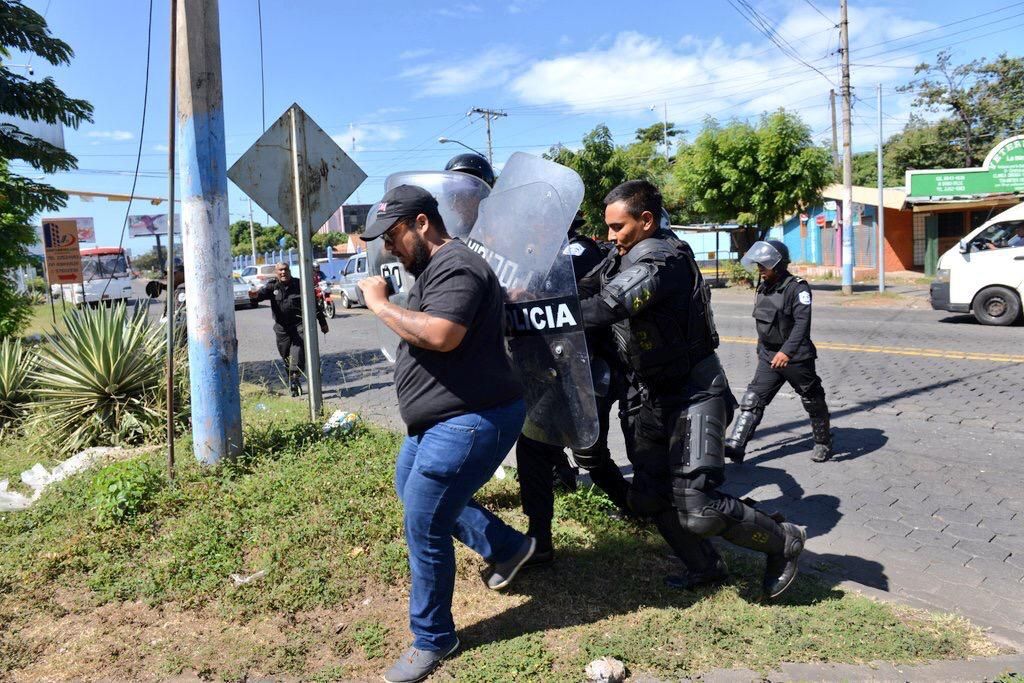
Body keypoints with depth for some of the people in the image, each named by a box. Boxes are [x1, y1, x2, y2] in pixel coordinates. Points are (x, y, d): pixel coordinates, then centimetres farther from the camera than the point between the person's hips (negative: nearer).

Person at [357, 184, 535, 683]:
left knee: (424, 528, -4)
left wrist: (380, 304, -23)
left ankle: (432, 641, 17)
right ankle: (506, 547, 35)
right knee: (410, 488, 26)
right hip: (441, 418, 12)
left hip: (471, 421, -12)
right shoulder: (433, 268, 15)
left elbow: (441, 335, -34)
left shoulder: (454, 266, -19)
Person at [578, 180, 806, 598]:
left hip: (694, 394, -10)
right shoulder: (624, 260, 8)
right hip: (656, 396, 10)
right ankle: (705, 567, 34)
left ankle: (782, 543, 14)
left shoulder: (659, 263, -24)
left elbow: (604, 309, -37)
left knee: (698, 508, -14)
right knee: (648, 498, 13)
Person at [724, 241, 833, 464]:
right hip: (769, 357, 7)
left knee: (813, 401, 12)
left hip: (796, 357, -7)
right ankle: (735, 446, -8)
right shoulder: (763, 288, 7)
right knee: (753, 400, -3)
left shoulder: (797, 287, -17)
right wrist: (761, 350, 24)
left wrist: (787, 351, -37)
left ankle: (823, 443, 31)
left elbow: (802, 323, -28)